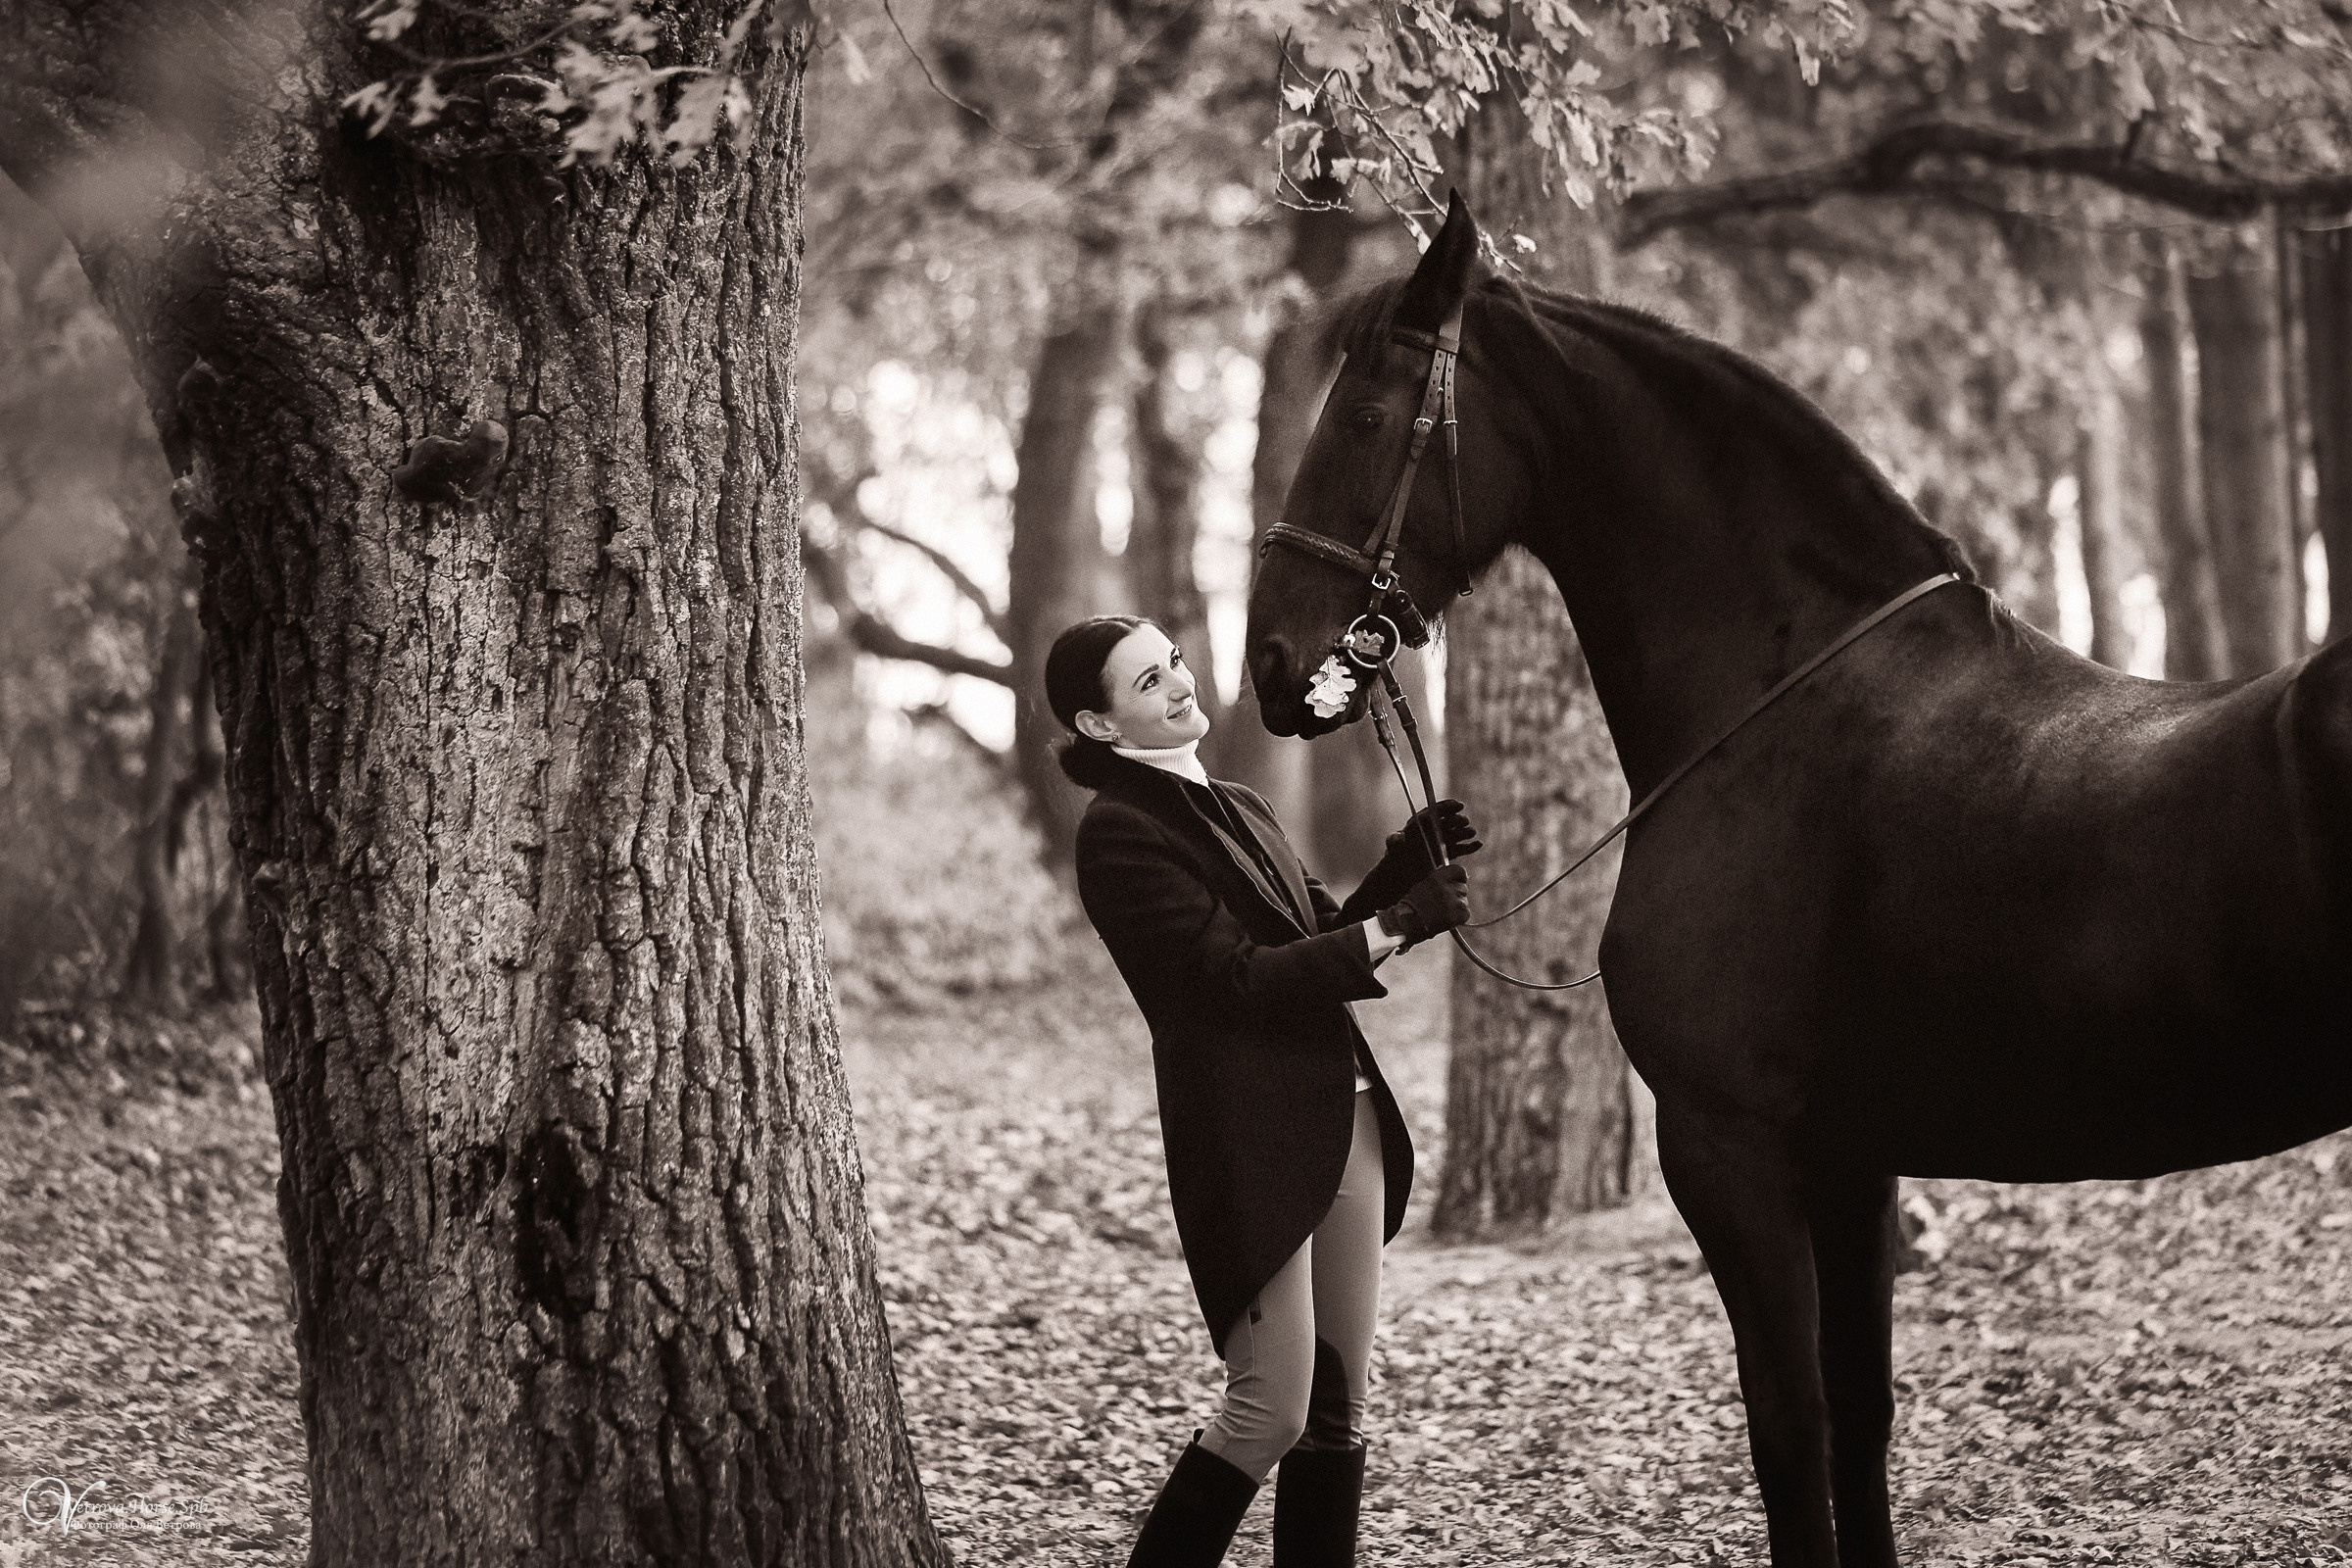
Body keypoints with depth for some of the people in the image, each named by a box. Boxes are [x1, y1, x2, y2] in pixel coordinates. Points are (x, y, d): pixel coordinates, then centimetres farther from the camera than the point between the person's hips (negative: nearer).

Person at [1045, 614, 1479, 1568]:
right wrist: (1393, 926, -17)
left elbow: (1318, 942, 21)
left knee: (1338, 1409, 8)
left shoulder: (1238, 810, 18)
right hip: (1251, 1141, -8)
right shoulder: (1120, 833, -9)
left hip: (1344, 1122, 8)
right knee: (1273, 1413, -9)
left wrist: (1401, 869, 4)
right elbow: (1237, 977, -16)